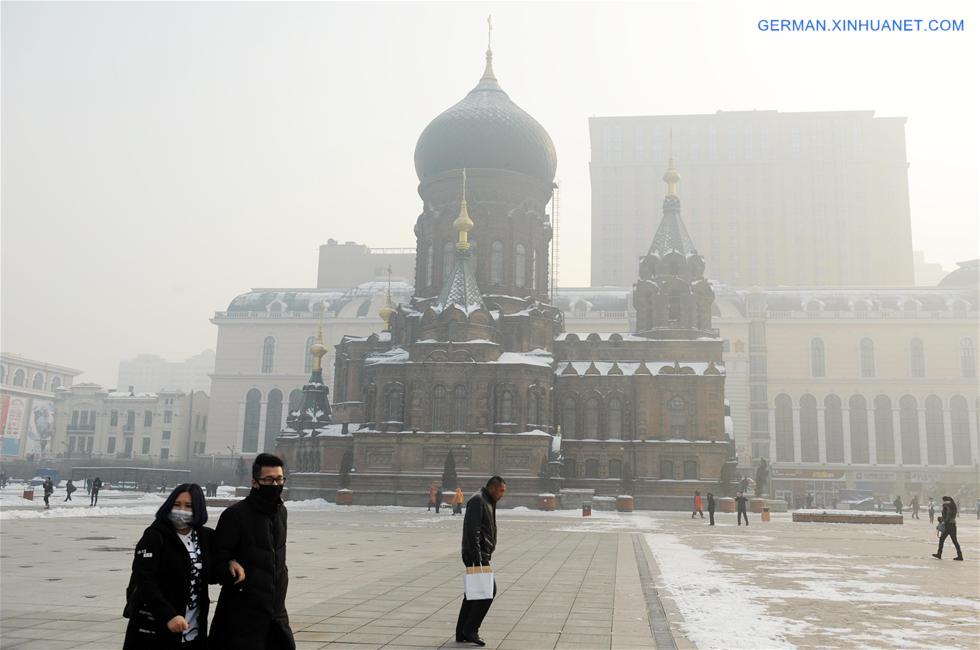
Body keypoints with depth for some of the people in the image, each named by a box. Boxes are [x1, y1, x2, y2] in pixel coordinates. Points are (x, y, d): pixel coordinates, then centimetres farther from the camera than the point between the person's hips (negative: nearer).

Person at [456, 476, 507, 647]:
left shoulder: (488, 502, 19)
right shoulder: (477, 501, -14)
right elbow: (472, 531, -21)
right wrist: (477, 559, -24)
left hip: (482, 554, 10)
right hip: (477, 555, -10)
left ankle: (462, 633, 16)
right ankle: (470, 629, -5)